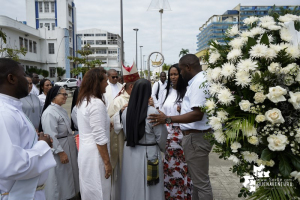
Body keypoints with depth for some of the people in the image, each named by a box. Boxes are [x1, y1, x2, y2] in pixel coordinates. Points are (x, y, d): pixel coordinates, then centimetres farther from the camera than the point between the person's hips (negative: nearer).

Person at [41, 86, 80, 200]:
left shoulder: (62, 110, 8)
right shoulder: (49, 113, -21)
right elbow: (51, 136, -24)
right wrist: (61, 152, -22)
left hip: (69, 147, 9)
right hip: (58, 149, -9)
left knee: (69, 174, 20)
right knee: (60, 177, 6)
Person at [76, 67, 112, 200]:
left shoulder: (83, 100, 8)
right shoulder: (97, 103, -21)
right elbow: (100, 138, -22)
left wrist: (106, 124, 16)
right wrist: (107, 162, -17)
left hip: (85, 151, 9)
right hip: (95, 154, -9)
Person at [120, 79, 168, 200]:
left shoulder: (126, 111, -4)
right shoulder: (153, 112, -18)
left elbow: (126, 133, 6)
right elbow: (161, 136, -9)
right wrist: (163, 148, 10)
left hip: (130, 153, 5)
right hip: (149, 154, -4)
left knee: (132, 185, 19)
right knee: (149, 188, 12)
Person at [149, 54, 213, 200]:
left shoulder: (199, 82, -19)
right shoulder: (198, 81, 14)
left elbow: (198, 114, -28)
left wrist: (168, 119, -28)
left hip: (196, 137, -11)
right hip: (194, 136, 11)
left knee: (201, 182, 1)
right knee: (196, 179, 21)